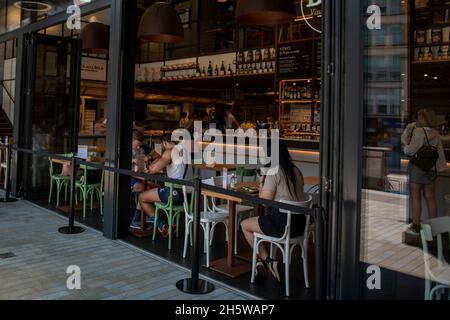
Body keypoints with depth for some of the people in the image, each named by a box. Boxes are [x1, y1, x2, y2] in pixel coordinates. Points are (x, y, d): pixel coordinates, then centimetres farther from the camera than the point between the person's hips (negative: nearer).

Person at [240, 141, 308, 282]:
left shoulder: (274, 172, -15)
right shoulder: (296, 171, 7)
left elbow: (264, 200, -14)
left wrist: (261, 183, 1)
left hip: (282, 223, -8)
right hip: (300, 223, 8)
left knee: (245, 225, 13)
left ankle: (267, 261, 16)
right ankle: (267, 261, 32)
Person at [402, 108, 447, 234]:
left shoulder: (418, 131, -14)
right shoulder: (436, 133, 5)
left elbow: (410, 150, -17)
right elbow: (440, 152, 10)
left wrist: (406, 146, 1)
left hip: (417, 167, -6)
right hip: (431, 169, 6)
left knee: (416, 197, 2)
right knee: (430, 198, 12)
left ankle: (416, 225, 6)